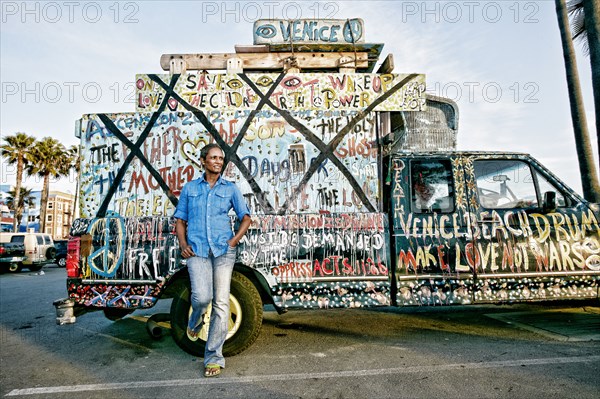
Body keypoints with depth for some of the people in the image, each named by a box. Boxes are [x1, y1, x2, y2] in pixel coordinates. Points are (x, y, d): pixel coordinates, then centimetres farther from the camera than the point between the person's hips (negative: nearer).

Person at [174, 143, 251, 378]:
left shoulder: (230, 189, 10)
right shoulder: (189, 188, 13)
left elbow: (246, 218, 11)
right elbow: (180, 220, 14)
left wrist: (235, 240, -3)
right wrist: (183, 244, -1)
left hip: (223, 250, 0)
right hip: (197, 250, 0)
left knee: (221, 303, -1)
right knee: (202, 296, -16)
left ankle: (214, 358, 13)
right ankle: (195, 322, 22)